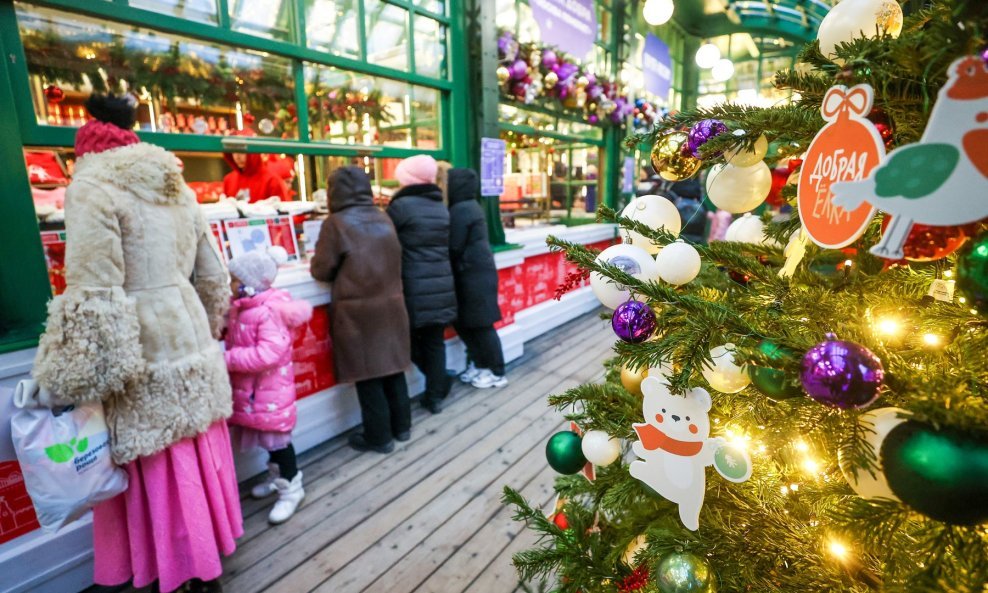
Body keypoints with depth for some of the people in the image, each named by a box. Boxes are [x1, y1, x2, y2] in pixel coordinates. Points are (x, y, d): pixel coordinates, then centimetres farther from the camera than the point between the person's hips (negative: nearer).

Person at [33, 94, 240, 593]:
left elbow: (94, 295, -16)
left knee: (162, 468, 6)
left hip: (143, 348, -7)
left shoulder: (93, 187, -8)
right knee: (197, 456, 17)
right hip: (190, 337, 7)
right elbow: (211, 276, 15)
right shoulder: (177, 189, 12)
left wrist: (75, 377, -12)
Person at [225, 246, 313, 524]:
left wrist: (229, 359, -27)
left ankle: (291, 488, 20)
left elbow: (269, 354, -32)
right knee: (267, 437, 22)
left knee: (276, 438, 3)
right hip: (250, 387, 9)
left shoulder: (269, 312, -25)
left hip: (270, 389, -9)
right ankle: (277, 477, 42)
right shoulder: (241, 307, 4)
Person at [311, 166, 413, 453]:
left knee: (367, 373, 6)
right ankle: (401, 426, 28)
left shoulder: (336, 224, -9)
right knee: (392, 366, 16)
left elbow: (322, 271, -5)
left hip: (357, 311, -5)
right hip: (390, 306, 5)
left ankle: (379, 436, 17)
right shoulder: (384, 220, 6)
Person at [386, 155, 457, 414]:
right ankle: (435, 395, 18)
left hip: (414, 288, -6)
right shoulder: (441, 208, 11)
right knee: (435, 342, 11)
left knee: (411, 340, 11)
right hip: (442, 285, 6)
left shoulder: (401, 205, -9)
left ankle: (439, 383, 16)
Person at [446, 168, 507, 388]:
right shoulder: (470, 205, 15)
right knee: (463, 321, 15)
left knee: (481, 325, -1)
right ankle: (480, 363, 26)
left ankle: (497, 373, 10)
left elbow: (454, 247, -15)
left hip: (473, 273, -10)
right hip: (478, 270, 10)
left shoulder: (460, 210, -15)